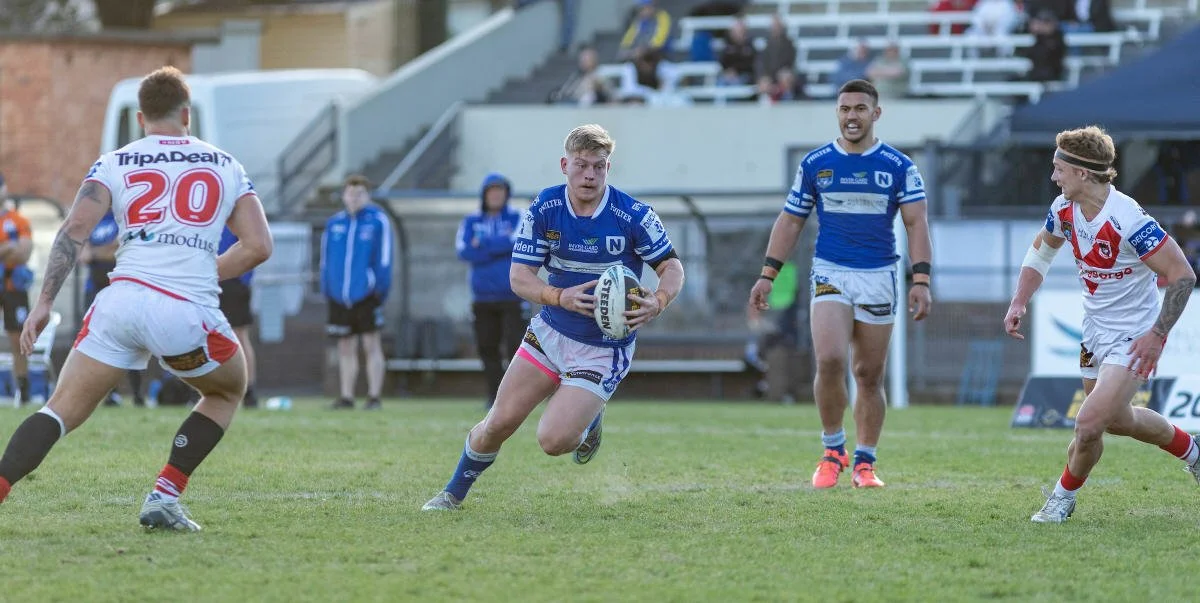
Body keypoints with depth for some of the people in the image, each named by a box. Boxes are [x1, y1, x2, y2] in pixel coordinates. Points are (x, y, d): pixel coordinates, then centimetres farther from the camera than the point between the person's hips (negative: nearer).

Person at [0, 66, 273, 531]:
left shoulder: (114, 164, 13)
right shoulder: (225, 166, 16)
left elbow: (75, 229, -1)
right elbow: (258, 245, 11)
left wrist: (44, 302, -1)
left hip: (122, 301, 1)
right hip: (188, 313, -1)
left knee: (62, 410, 7)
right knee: (227, 391, 27)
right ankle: (164, 497, 14)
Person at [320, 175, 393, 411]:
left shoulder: (377, 221, -1)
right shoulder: (334, 223, 11)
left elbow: (384, 257, -3)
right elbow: (326, 258, 15)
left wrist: (381, 288, -8)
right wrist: (326, 288, 8)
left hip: (366, 293, -4)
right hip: (339, 295, 4)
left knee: (371, 344, -2)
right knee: (345, 347, 9)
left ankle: (375, 396, 1)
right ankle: (346, 397, 14)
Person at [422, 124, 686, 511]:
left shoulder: (634, 216, -16)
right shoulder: (544, 209, -8)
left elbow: (672, 267, -7)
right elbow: (519, 277, -8)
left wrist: (658, 302, -29)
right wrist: (561, 297, -27)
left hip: (605, 349, -3)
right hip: (550, 332, 3)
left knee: (553, 441, -16)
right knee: (499, 423, 0)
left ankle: (589, 421, 20)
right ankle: (454, 493, 25)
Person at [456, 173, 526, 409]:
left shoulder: (518, 219, 5)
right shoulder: (472, 221, 11)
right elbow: (464, 251, -5)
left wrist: (483, 244, -10)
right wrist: (499, 247, -10)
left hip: (512, 295, -3)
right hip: (483, 297, 3)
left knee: (515, 345, -11)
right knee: (487, 347, 4)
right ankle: (495, 395, 11)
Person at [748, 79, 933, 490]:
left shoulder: (899, 166, 1)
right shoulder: (815, 163, 5)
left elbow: (917, 224, -4)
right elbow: (789, 221, 11)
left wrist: (921, 280, -16)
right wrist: (767, 276, 4)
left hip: (878, 276, 0)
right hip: (830, 272, 0)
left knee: (869, 375, 5)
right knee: (829, 360, -20)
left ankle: (864, 463, 17)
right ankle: (833, 450, -3)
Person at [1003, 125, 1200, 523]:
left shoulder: (1127, 220, -30)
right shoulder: (1064, 209, -7)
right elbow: (1041, 250, 15)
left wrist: (1157, 335, -28)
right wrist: (1019, 303, 3)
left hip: (1134, 338, -8)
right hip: (1096, 330, 8)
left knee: (1089, 423, -16)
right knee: (1117, 420, 24)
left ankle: (1065, 495, 11)